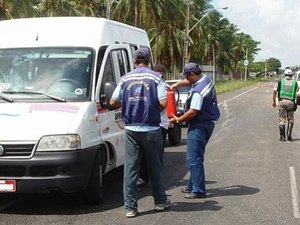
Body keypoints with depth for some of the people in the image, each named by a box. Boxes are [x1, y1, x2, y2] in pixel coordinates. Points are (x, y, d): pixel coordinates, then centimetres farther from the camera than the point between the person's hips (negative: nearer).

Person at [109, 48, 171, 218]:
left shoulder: (126, 79, 4)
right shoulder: (155, 77, -5)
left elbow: (113, 102, 3)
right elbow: (163, 103, -14)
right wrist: (155, 110, 7)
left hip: (131, 129, 2)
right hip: (151, 129, -2)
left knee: (130, 168, 4)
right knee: (155, 167, 12)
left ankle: (130, 207, 3)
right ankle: (160, 202, 23)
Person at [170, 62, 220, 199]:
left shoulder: (198, 90, -23)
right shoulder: (206, 79, 8)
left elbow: (193, 112, -23)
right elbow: (188, 81, 26)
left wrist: (178, 120, -10)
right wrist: (176, 85, 12)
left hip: (199, 126, -11)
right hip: (207, 124, 11)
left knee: (193, 159, -7)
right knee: (195, 157, 18)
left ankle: (198, 190, -4)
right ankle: (193, 185, 27)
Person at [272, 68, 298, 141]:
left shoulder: (280, 81, 5)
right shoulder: (294, 82, 7)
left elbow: (274, 91, 2)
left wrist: (274, 101, 10)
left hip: (282, 101, 0)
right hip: (291, 102, 0)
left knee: (282, 120, 5)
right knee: (290, 120, 14)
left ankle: (282, 137, 5)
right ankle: (289, 134, 3)